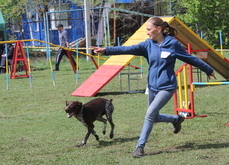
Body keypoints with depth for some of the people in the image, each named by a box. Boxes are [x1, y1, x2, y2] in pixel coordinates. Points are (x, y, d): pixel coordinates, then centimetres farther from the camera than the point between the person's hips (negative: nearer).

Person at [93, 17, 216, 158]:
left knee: (150, 114, -16)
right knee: (154, 117, 13)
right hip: (153, 87, 6)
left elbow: (190, 58, 0)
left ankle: (140, 146, -9)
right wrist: (107, 50, -24)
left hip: (167, 87, -6)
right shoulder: (149, 44, 0)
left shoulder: (173, 44, -11)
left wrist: (208, 70, 9)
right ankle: (176, 119, 40)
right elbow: (130, 49, -11)